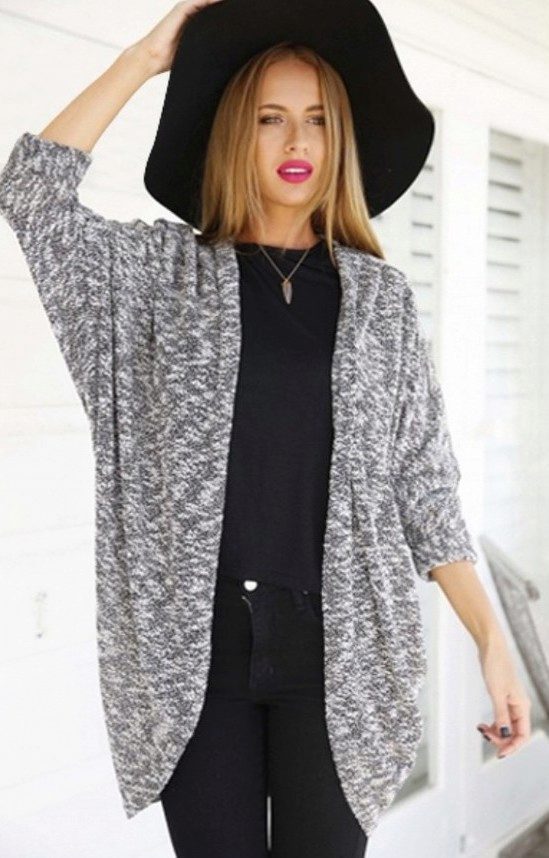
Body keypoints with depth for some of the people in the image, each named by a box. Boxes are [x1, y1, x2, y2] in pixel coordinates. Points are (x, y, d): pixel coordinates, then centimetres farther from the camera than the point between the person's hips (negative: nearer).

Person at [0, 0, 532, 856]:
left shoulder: (380, 294, 6)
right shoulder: (165, 271, 4)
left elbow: (421, 477, 4)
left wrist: (491, 637, -1)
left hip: (335, 642, 1)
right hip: (195, 640, 0)